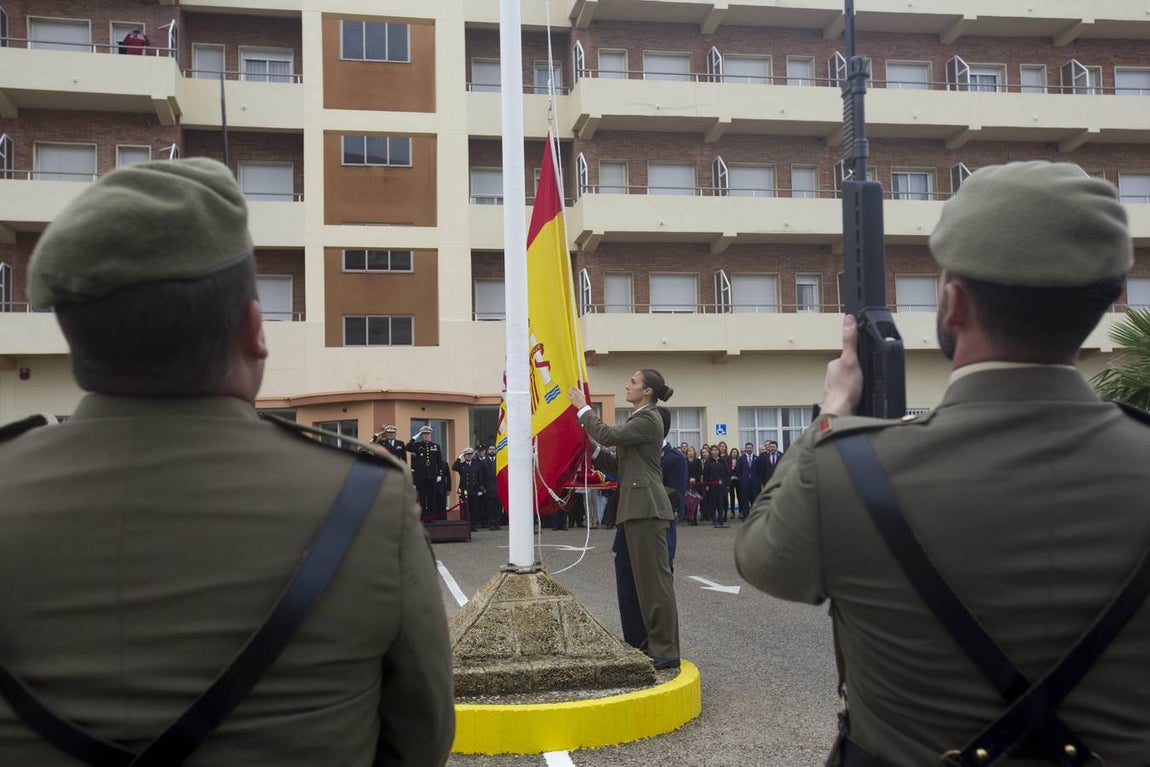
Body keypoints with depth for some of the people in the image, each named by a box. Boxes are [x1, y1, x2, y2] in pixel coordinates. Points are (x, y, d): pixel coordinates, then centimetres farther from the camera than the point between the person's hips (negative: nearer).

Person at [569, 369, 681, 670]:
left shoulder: (648, 419, -9)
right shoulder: (638, 419, 20)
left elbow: (608, 434, -19)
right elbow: (618, 465, 19)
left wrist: (583, 408, -8)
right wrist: (594, 452, 7)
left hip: (646, 506, -10)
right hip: (637, 507, 10)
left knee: (655, 577, -7)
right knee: (645, 578, 13)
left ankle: (666, 651, -3)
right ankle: (654, 643, 21)